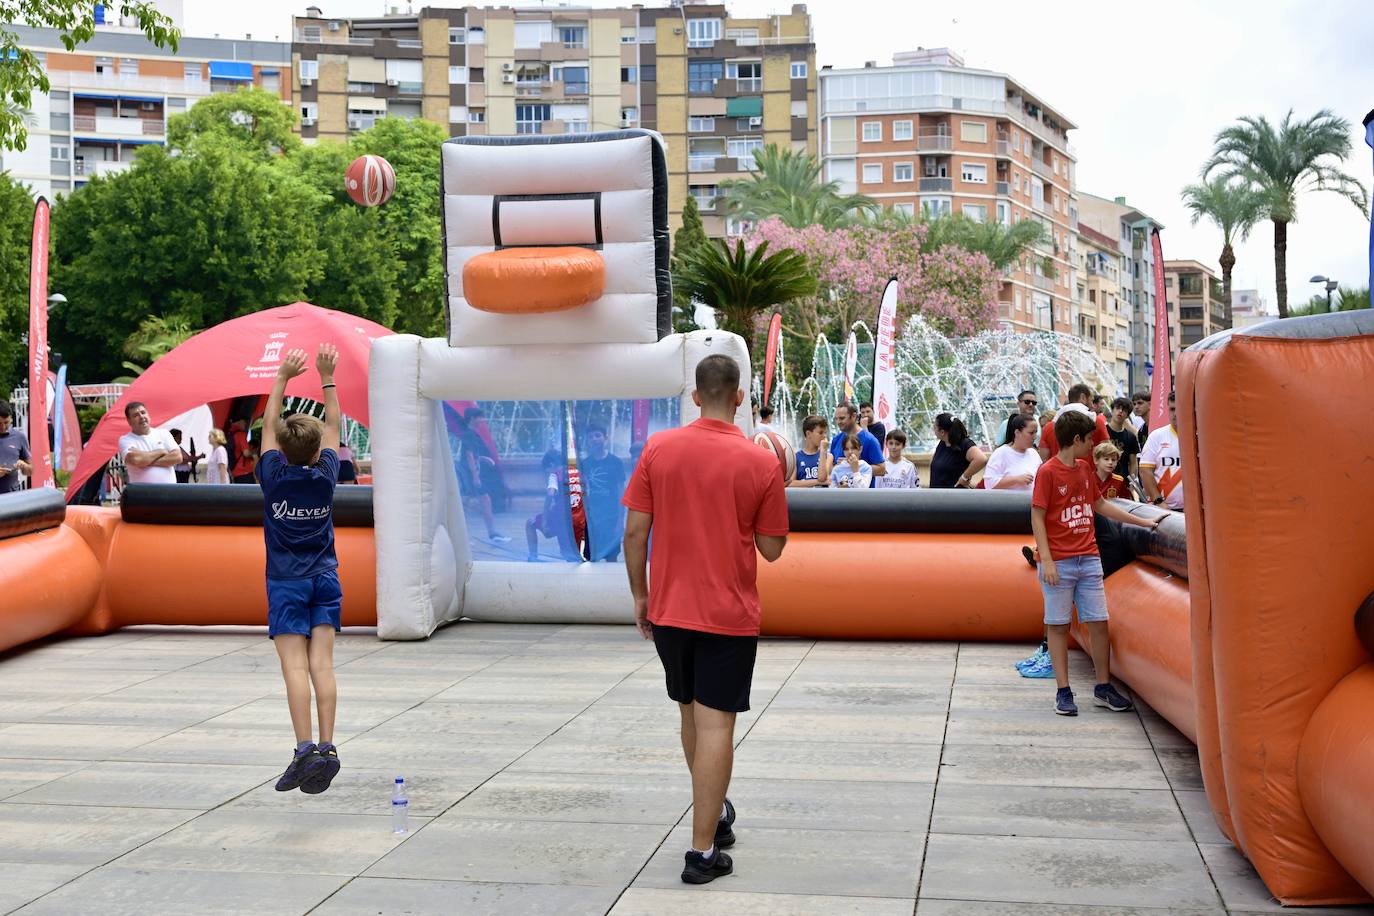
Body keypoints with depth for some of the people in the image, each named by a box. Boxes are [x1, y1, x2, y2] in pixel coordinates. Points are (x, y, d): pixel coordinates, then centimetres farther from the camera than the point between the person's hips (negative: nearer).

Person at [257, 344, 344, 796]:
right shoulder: (325, 476, -1)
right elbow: (333, 426, 12)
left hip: (286, 583, -3)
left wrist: (282, 377, 12)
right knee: (322, 665, -2)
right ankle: (327, 748, -8)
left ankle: (305, 750, -15)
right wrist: (327, 378, 17)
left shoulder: (274, 477, -6)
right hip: (325, 579, 3)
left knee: (295, 667, -8)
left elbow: (269, 424, 6)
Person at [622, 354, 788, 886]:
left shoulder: (658, 449, -3)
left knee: (691, 716, 20)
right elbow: (772, 549, -2)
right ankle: (702, 851, 2)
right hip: (730, 616, -3)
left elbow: (635, 531, -3)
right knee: (715, 726, 1)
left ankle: (716, 813, 37)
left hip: (668, 610, 3)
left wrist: (639, 595, 8)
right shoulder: (760, 464, -8)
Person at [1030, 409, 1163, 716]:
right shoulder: (1047, 472, -8)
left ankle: (1103, 688, 17)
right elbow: (1037, 518, -10)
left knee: (1099, 622, 6)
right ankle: (1063, 692, 7)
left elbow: (1099, 505, 25)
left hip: (1089, 559, 6)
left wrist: (1142, 521, 26)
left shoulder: (1084, 469, 13)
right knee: (1059, 626, 1)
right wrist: (1046, 560, -17)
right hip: (1059, 563, -6)